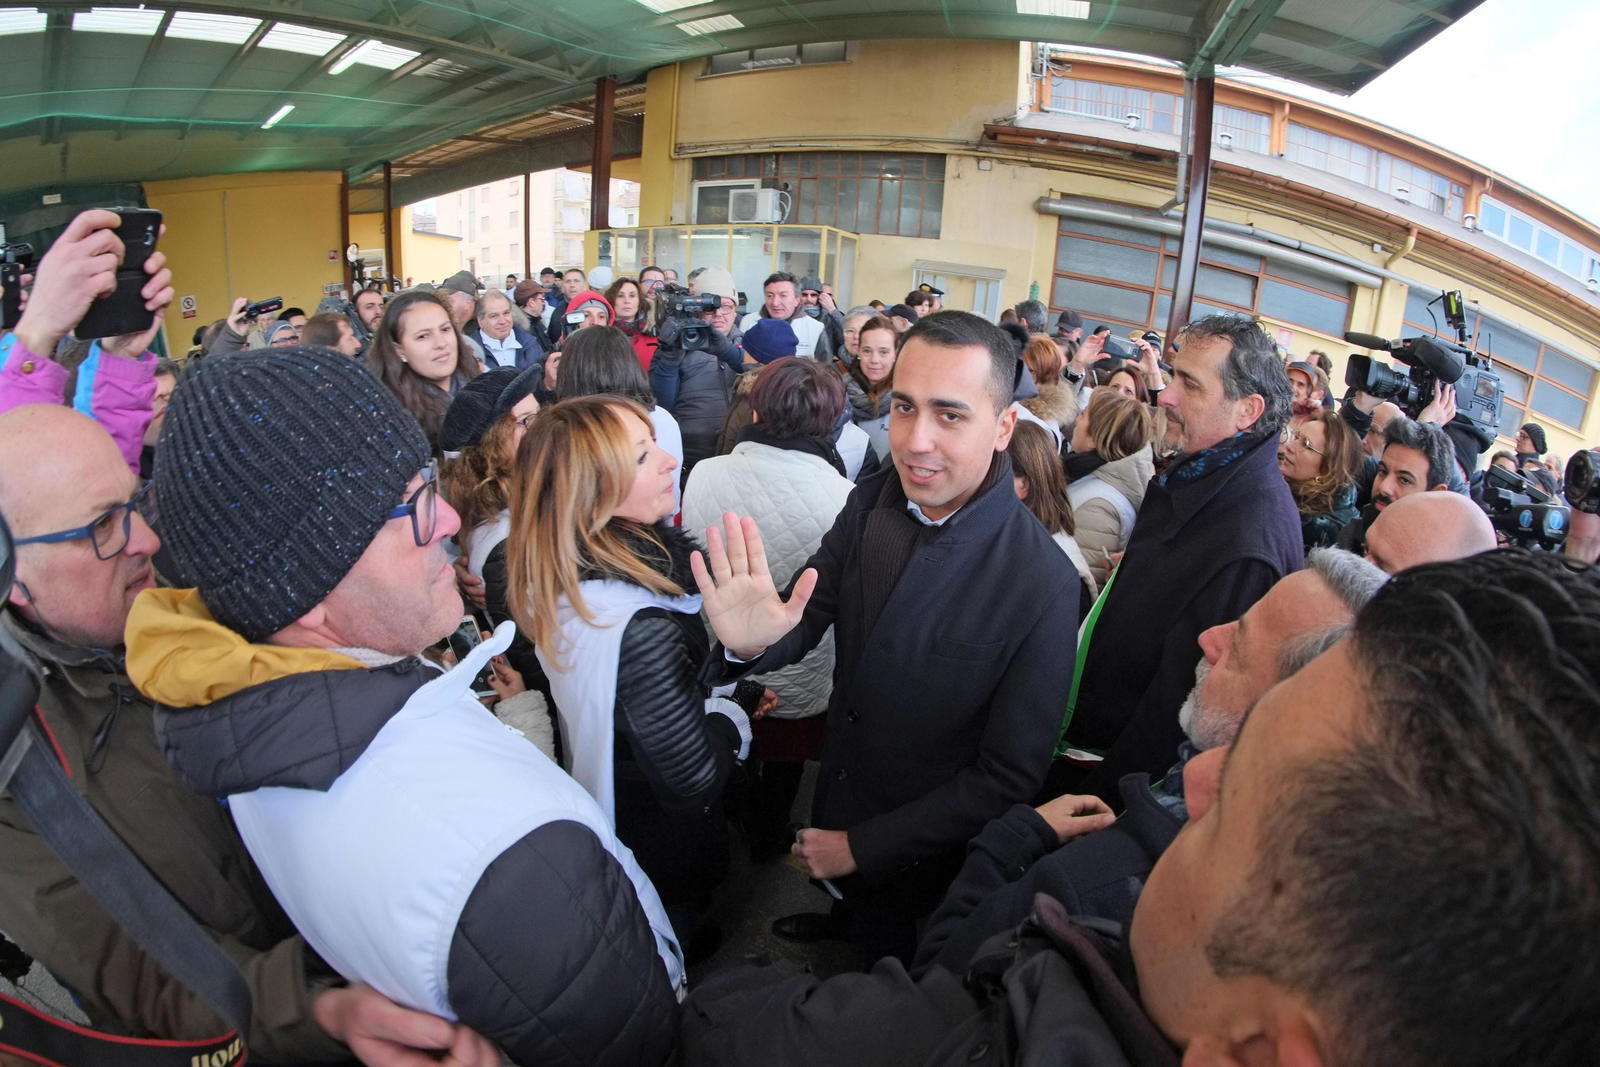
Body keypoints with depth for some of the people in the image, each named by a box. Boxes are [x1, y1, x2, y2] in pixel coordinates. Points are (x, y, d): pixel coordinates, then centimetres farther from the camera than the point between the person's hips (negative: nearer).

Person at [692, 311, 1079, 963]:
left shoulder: (1042, 585, -30)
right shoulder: (869, 504, -15)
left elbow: (1010, 778, -22)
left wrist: (863, 846, -17)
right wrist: (751, 643, -35)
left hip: (917, 861, -4)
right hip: (834, 802, 4)